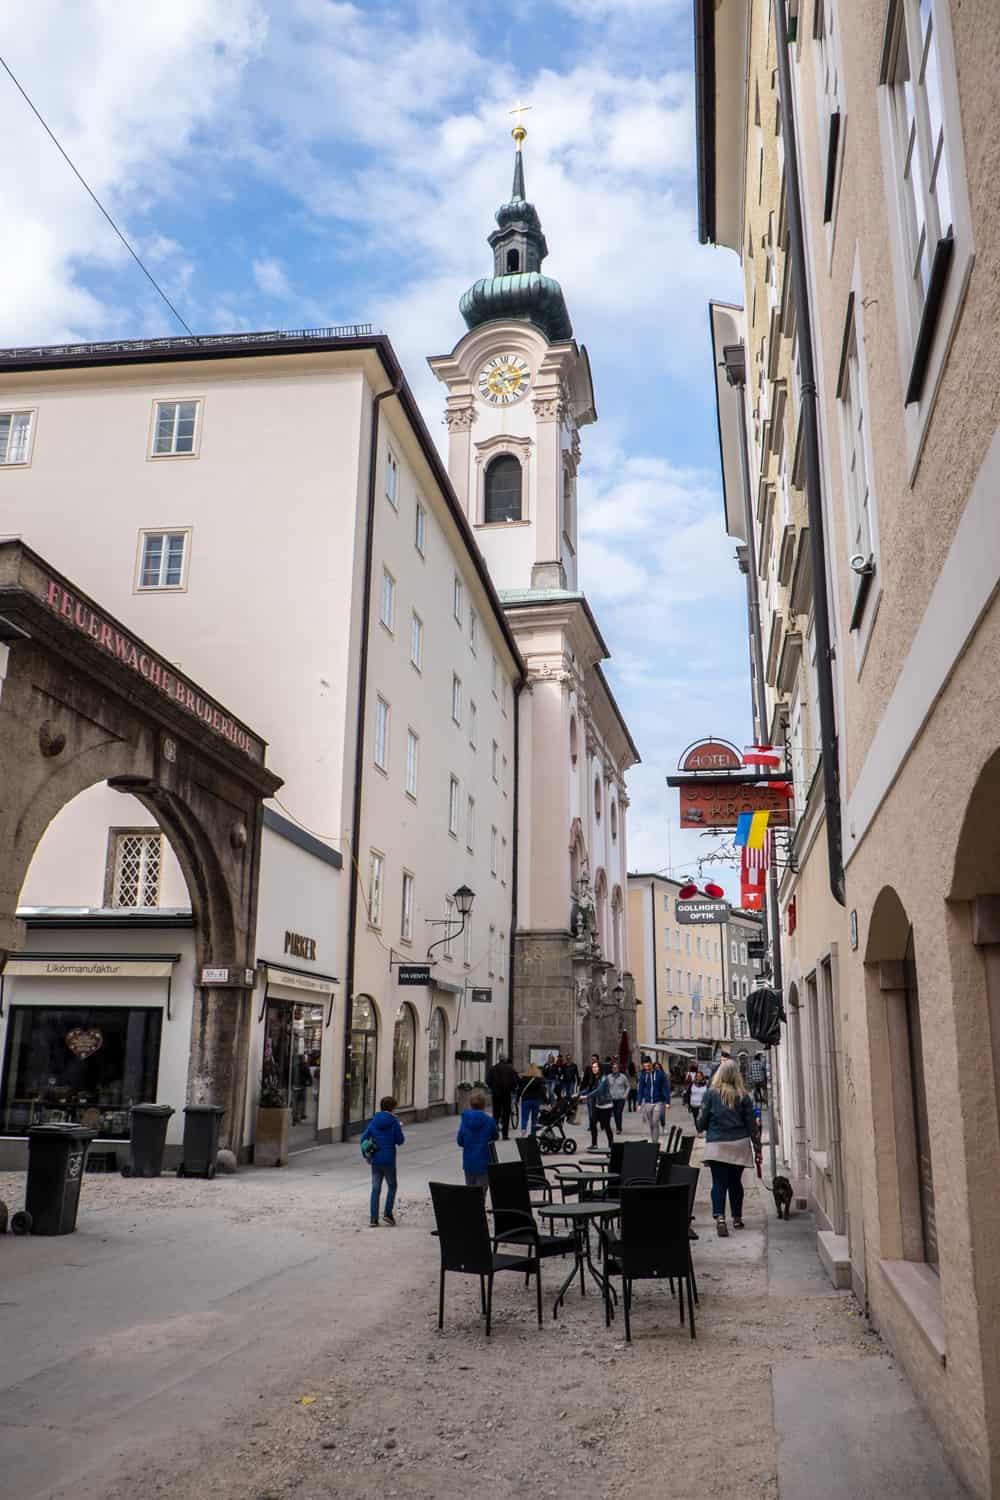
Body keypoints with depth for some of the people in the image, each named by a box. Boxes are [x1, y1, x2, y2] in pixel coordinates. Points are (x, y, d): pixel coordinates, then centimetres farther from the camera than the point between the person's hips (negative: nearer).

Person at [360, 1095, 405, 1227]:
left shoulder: (374, 1121, 2)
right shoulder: (394, 1122, -9)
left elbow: (364, 1138, 1)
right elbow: (400, 1141, -6)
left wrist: (366, 1155, 11)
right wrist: (400, 1129, 12)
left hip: (375, 1160, 3)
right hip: (389, 1160, -3)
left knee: (376, 1189, 9)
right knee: (392, 1186, 16)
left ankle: (373, 1219, 5)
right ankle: (388, 1214, 7)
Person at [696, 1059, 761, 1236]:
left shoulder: (711, 1094, -5)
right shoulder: (743, 1096, 0)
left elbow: (702, 1122, -2)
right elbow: (751, 1124, 3)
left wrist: (702, 1128, 21)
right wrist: (757, 1147, 10)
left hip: (716, 1145, -2)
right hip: (739, 1144, 2)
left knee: (719, 1183, -3)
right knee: (735, 1182, 16)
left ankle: (719, 1217, -21)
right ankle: (737, 1218, 27)